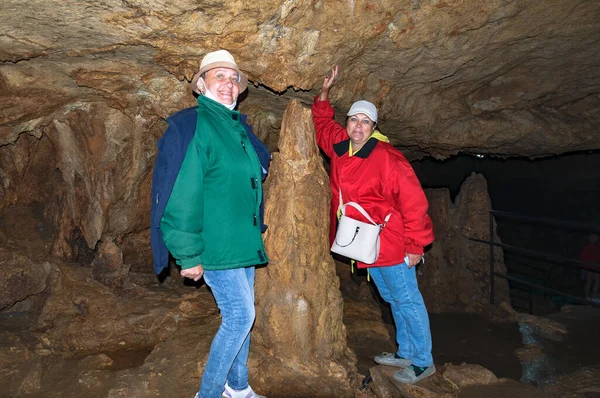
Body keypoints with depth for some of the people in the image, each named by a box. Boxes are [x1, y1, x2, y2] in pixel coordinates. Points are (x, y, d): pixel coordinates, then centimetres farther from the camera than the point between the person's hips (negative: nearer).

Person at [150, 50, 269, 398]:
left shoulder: (237, 126, 12)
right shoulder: (192, 126, -15)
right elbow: (182, 196, -19)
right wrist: (189, 256, -18)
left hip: (244, 243, 9)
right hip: (217, 246, -8)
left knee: (240, 316, 17)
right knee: (240, 317, -4)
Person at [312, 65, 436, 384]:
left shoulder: (387, 157, -20)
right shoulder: (339, 146, 2)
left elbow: (413, 201, -20)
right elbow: (322, 122, 21)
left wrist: (415, 246, -18)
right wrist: (325, 91, 6)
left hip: (390, 245, -8)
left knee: (407, 301, 4)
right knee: (393, 300, 20)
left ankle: (423, 362, 21)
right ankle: (405, 353, 37)